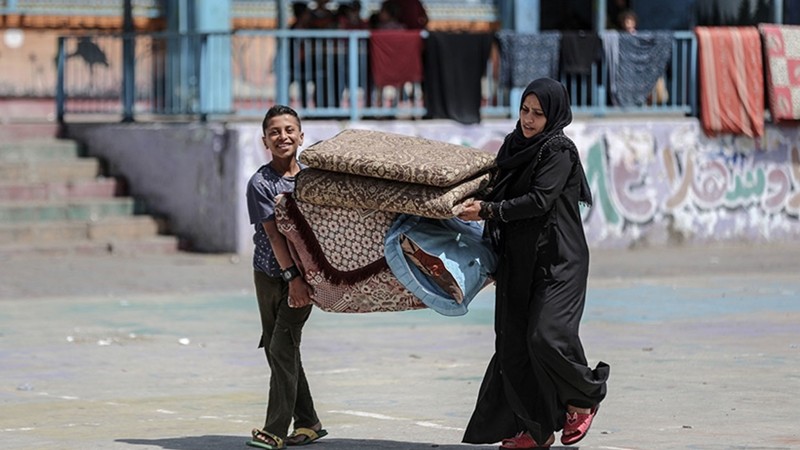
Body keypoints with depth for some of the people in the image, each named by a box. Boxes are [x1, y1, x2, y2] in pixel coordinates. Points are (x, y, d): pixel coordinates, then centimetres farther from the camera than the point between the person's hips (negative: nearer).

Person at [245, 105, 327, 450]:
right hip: (269, 275, 1)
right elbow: (273, 232, -13)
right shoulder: (261, 183, -6)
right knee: (276, 349, 6)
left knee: (283, 347, -10)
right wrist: (292, 276, -20)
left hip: (303, 273, -1)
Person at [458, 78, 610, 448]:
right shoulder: (515, 146, 12)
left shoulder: (559, 151, -10)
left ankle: (584, 399, 8)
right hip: (518, 261, 7)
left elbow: (539, 200, -20)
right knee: (514, 343, 1)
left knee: (547, 336, -18)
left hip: (557, 261, -7)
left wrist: (488, 210, -21)